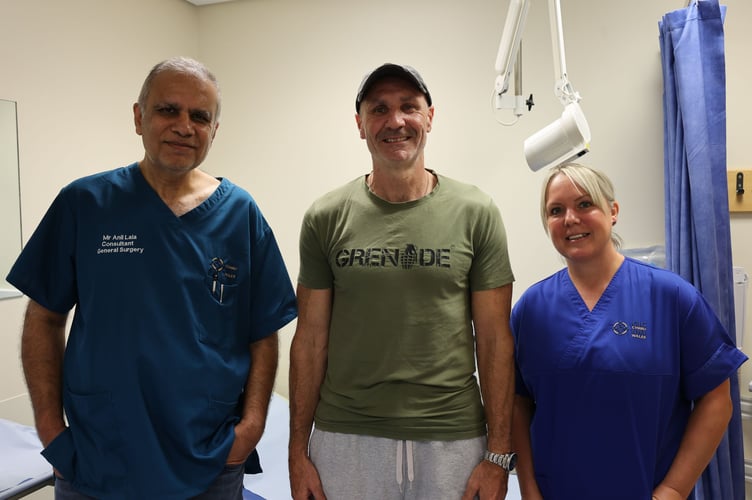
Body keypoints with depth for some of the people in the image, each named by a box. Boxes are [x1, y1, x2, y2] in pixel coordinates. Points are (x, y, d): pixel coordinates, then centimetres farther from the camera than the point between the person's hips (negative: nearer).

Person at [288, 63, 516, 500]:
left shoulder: (477, 213, -4)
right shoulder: (326, 218, -2)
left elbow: (494, 339, -3)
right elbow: (311, 338, 0)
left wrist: (499, 453, -4)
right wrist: (298, 449, 0)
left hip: (453, 439, 0)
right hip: (346, 438, 1)